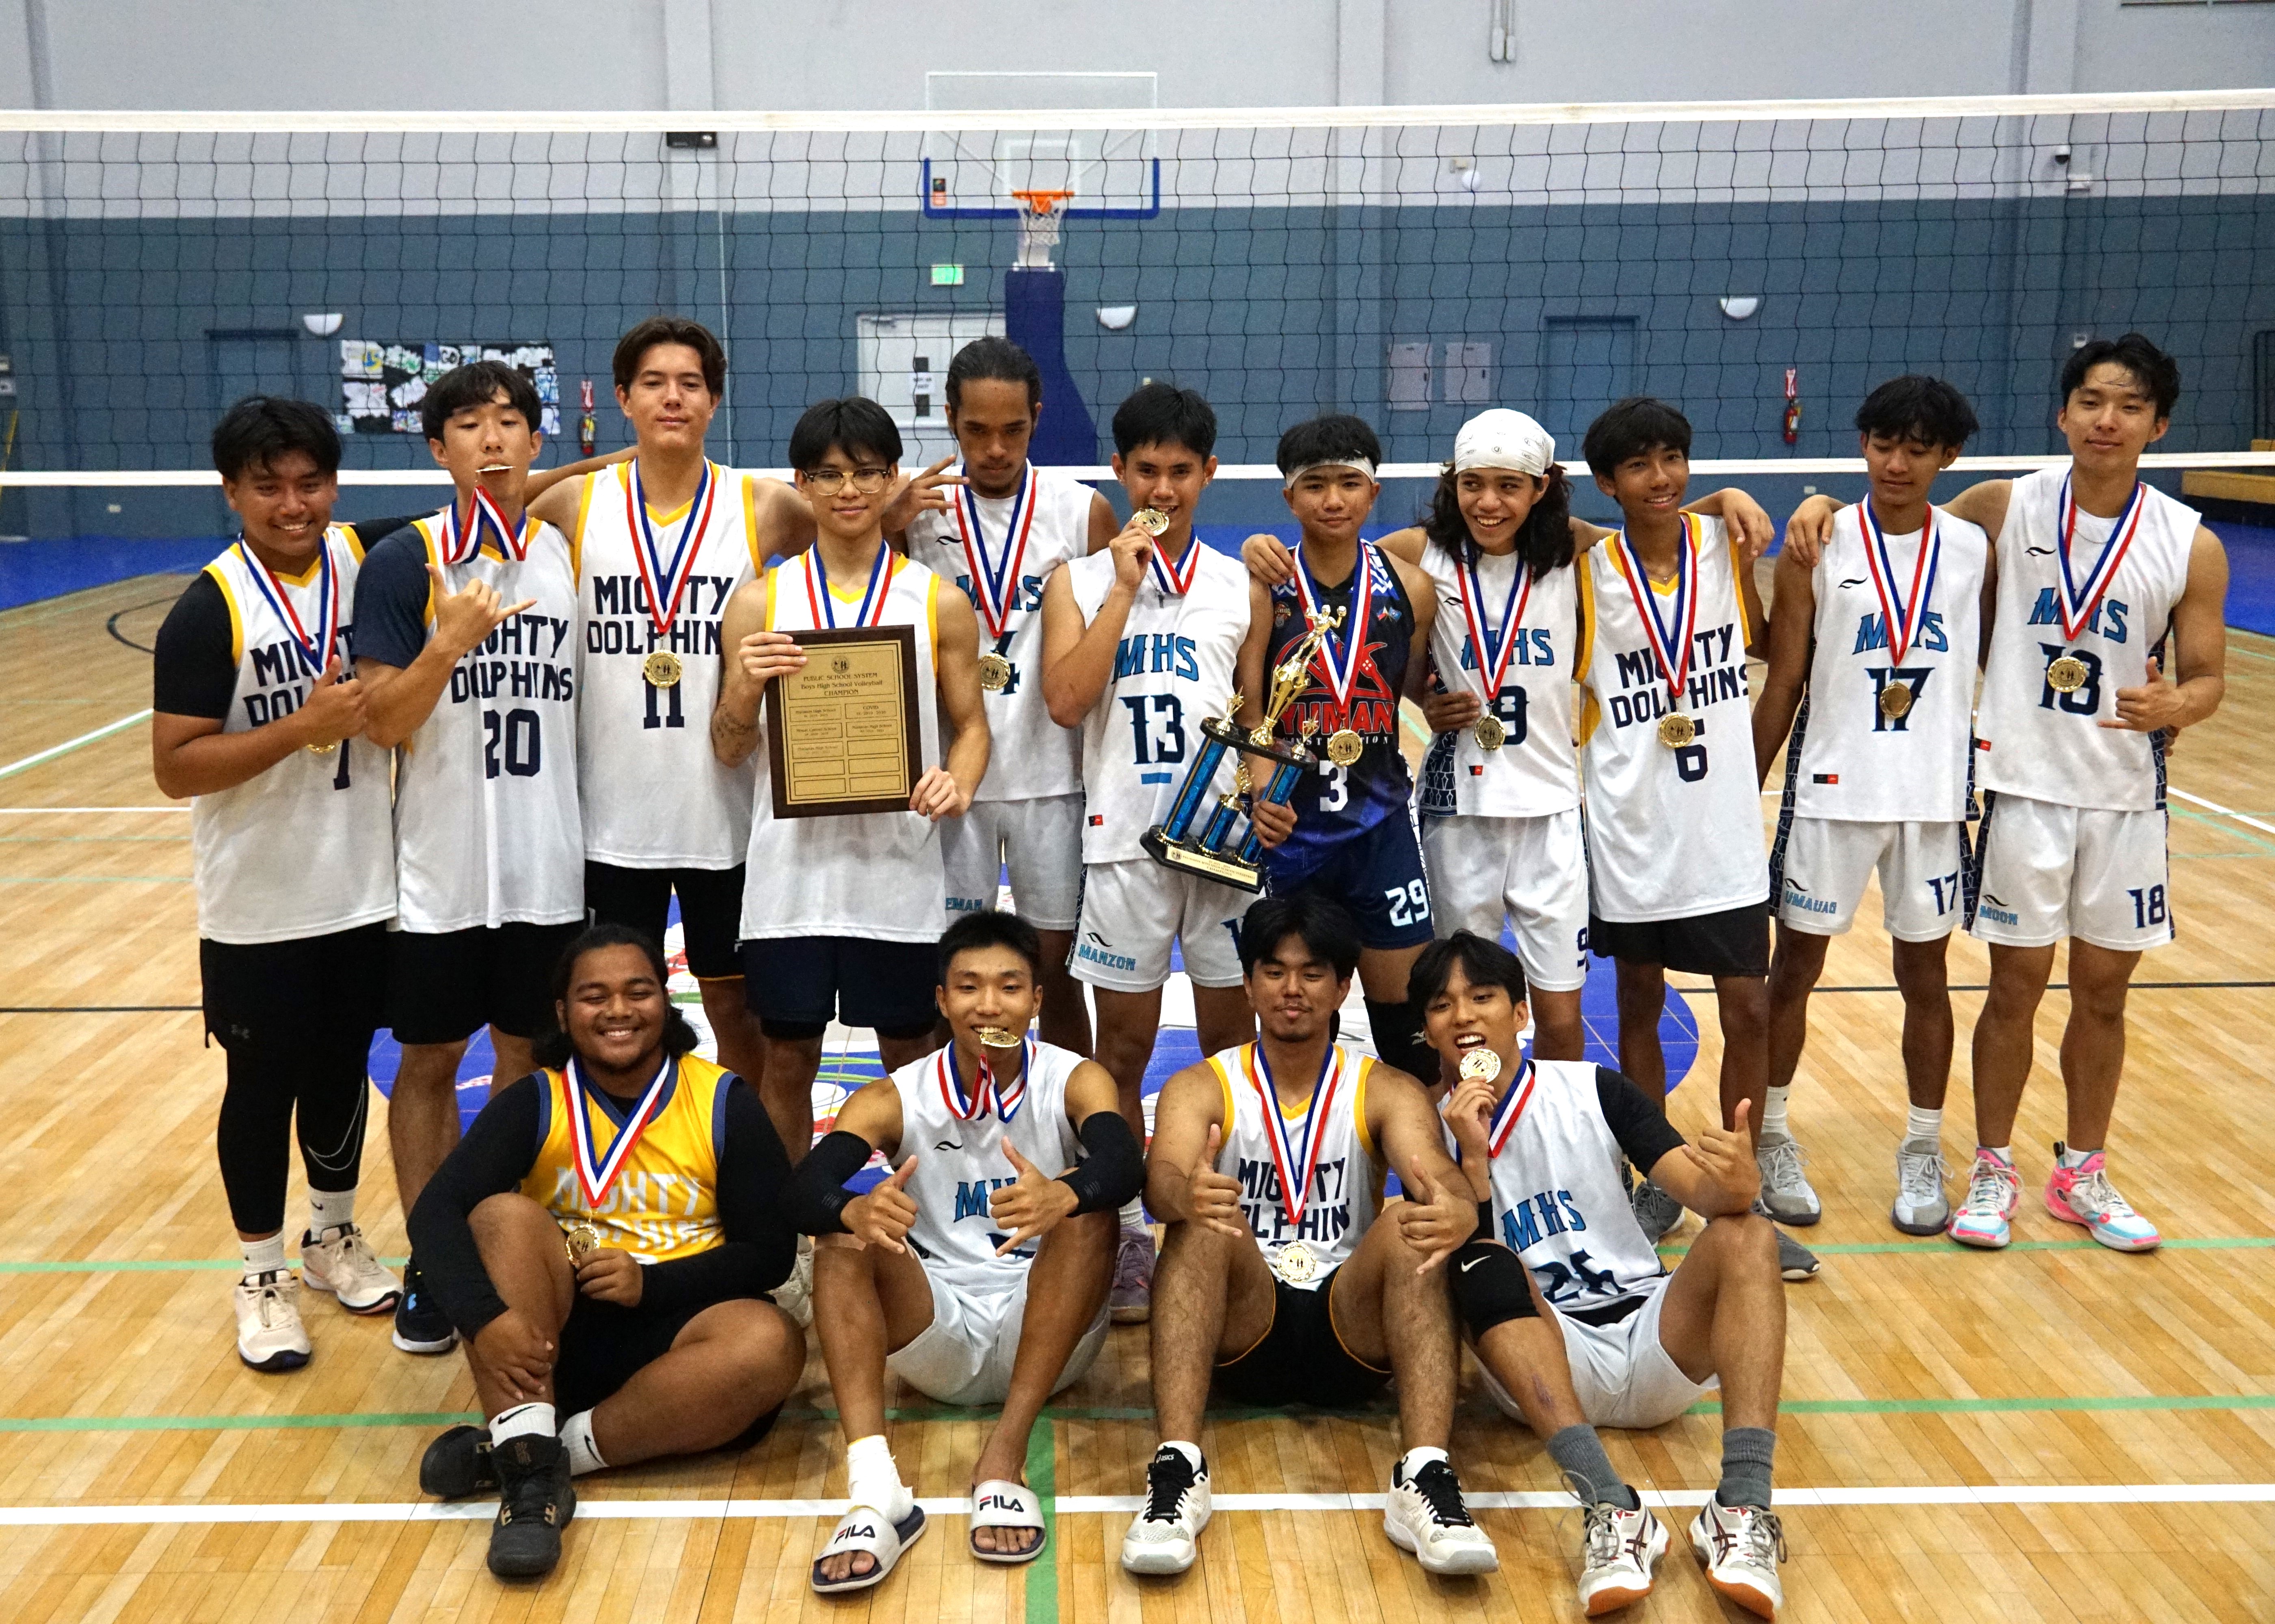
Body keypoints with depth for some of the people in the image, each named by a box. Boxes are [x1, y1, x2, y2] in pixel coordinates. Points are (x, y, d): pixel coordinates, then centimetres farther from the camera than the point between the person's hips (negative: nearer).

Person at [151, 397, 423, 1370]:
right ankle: (263, 1277, 26)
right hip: (257, 911, -4)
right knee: (263, 1087, 9)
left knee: (343, 1074, 18)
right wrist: (303, 727, -25)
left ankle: (333, 1240, 38)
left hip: (364, 890, 4)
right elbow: (175, 768, -17)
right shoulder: (210, 610, -14)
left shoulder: (366, 560, -2)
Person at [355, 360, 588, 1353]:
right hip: (440, 871, -2)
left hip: (549, 869, 2)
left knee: (529, 1057, 12)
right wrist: (449, 643, -25)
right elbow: (381, 723, -10)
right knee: (429, 1061, 8)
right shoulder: (401, 564, -6)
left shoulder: (571, 556, 3)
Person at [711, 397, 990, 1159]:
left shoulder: (939, 603, 3)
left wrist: (958, 786, -14)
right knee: (788, 1057, 10)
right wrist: (745, 687, -16)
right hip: (792, 865, 0)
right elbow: (729, 749, 5)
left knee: (911, 1054, 10)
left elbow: (969, 723, 7)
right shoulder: (760, 601, 3)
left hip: (899, 867, 0)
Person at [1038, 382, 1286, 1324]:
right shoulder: (1079, 582, 5)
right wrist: (1125, 585, -11)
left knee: (1232, 1047, 6)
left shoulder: (1243, 585, 9)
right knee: (1123, 1049, 5)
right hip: (1124, 840, -1)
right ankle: (1127, 1238, 15)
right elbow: (1066, 700, -10)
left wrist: (1272, 797, -5)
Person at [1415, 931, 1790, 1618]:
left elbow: (1701, 1191, -8)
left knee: (1746, 1235, -24)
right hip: (1549, 1365, -1)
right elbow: (1472, 1274, -8)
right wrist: (1474, 1159, -20)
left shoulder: (1595, 1091, 4)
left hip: (1656, 1344, 2)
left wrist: (1735, 1185, -32)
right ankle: (1610, 1509, -46)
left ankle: (1743, 1510, -38)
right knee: (1486, 1270, -30)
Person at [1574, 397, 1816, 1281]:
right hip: (1631, 831, -1)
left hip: (1725, 829, 1)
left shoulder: (1727, 545, -2)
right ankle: (1655, 1186, 26)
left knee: (1747, 1009, 2)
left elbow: (1769, 643, 11)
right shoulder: (1586, 572, -7)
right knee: (1639, 1005, 11)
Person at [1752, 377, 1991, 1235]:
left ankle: (1923, 1152, 24)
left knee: (1925, 975, 10)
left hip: (1935, 797, 2)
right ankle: (1771, 1139, 21)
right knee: (1794, 968, 7)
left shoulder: (1975, 550, 2)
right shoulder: (1818, 550, -3)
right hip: (1831, 791, -1)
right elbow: (1783, 686, -2)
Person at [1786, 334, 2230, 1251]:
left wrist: (2174, 707, -22)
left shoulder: (2190, 546, -4)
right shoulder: (2006, 507, -5)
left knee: (2103, 992, 11)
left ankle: (2081, 1173, 29)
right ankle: (1993, 1170, 21)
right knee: (2016, 987, 5)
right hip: (2026, 788, -1)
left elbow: (2206, 677, 1)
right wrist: (1825, 505, -11)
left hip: (2127, 797, 1)